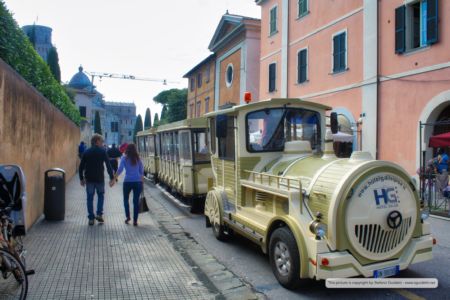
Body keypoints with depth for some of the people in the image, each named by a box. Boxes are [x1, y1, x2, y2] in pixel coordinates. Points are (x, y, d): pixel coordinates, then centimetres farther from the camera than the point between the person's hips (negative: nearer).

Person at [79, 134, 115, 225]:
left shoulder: (86, 152, 5)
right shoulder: (102, 151, -4)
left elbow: (81, 167, 5)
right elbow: (108, 165, -9)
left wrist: (81, 178, 13)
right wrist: (112, 178, -7)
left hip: (89, 179, 2)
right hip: (100, 178, -2)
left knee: (90, 198, 7)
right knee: (100, 195, 17)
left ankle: (91, 218, 8)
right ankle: (99, 214, 7)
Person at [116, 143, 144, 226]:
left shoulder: (124, 158, -2)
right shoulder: (138, 158, 5)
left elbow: (120, 169, -11)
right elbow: (141, 171, 9)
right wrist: (142, 179, 21)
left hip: (128, 181, -1)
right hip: (138, 181, 2)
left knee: (126, 199, 20)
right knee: (136, 201, 6)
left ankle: (127, 216, 11)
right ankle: (135, 220, 5)